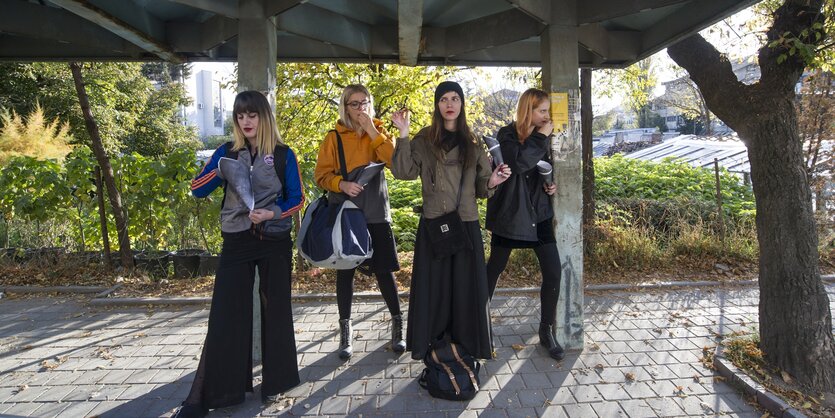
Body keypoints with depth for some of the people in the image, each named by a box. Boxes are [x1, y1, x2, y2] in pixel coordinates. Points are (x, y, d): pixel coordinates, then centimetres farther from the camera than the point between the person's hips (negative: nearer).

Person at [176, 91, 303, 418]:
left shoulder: (283, 154, -2)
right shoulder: (227, 152, 4)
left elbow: (296, 199, -1)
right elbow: (197, 190, 1)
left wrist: (272, 214, -18)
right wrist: (220, 170, -16)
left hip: (275, 241, -1)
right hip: (236, 241, 2)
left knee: (275, 310, 8)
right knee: (226, 314, 2)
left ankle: (275, 381, 25)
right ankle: (213, 392, 14)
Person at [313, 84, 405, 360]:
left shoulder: (379, 134, 6)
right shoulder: (334, 138, 2)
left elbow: (396, 162, -12)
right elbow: (321, 175, 0)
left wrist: (372, 131, -14)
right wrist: (342, 184, -19)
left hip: (376, 213, 0)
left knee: (384, 269, 2)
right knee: (345, 271, 8)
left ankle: (398, 324, 21)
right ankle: (345, 330, 23)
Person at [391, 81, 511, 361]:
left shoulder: (473, 143, 8)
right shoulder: (424, 140, 5)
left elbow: (480, 186, 8)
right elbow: (404, 172, -7)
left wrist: (492, 182, -14)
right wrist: (403, 135, -12)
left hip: (466, 224, 1)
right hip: (433, 223, -1)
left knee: (467, 284, 5)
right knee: (432, 285, 7)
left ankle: (466, 343, 23)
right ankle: (431, 342, 24)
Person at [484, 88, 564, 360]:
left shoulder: (541, 137, 8)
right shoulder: (507, 135, -9)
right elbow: (518, 162, -28)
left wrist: (551, 184, 3)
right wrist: (540, 137, -19)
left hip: (539, 213, 5)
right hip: (509, 213, -5)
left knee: (553, 272, -1)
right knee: (495, 268, 10)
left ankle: (546, 331, 16)